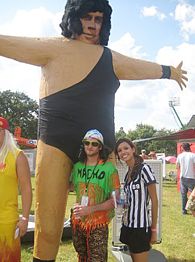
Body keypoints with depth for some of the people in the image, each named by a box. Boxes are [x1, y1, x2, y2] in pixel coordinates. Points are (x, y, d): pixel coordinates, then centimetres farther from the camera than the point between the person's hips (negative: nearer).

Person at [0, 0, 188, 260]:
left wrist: (169, 72, 47)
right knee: (48, 226, -7)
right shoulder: (54, 48, 6)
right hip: (56, 142, -3)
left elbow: (143, 67, 33)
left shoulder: (111, 58, 18)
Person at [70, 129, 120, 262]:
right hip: (77, 222, 5)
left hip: (98, 225, -4)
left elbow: (115, 199, -14)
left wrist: (91, 209, -22)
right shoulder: (77, 166, 1)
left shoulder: (109, 168, -12)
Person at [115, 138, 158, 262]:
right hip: (128, 225, 7)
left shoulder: (144, 169, -13)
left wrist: (154, 229, -9)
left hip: (140, 227, -7)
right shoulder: (128, 173, 8)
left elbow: (154, 201, -11)